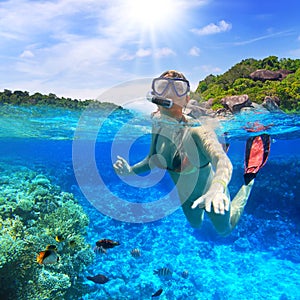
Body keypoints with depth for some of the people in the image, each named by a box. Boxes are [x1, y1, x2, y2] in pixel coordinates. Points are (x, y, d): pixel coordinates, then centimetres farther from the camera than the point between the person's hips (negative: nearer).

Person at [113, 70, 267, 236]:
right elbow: (152, 160, -3)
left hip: (210, 194, -4)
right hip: (185, 197, 5)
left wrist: (216, 189, -73)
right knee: (195, 226, 34)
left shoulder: (198, 128, -36)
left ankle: (248, 183, 44)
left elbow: (223, 161, -52)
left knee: (225, 230, 28)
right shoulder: (158, 126, -19)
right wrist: (131, 170, -22)